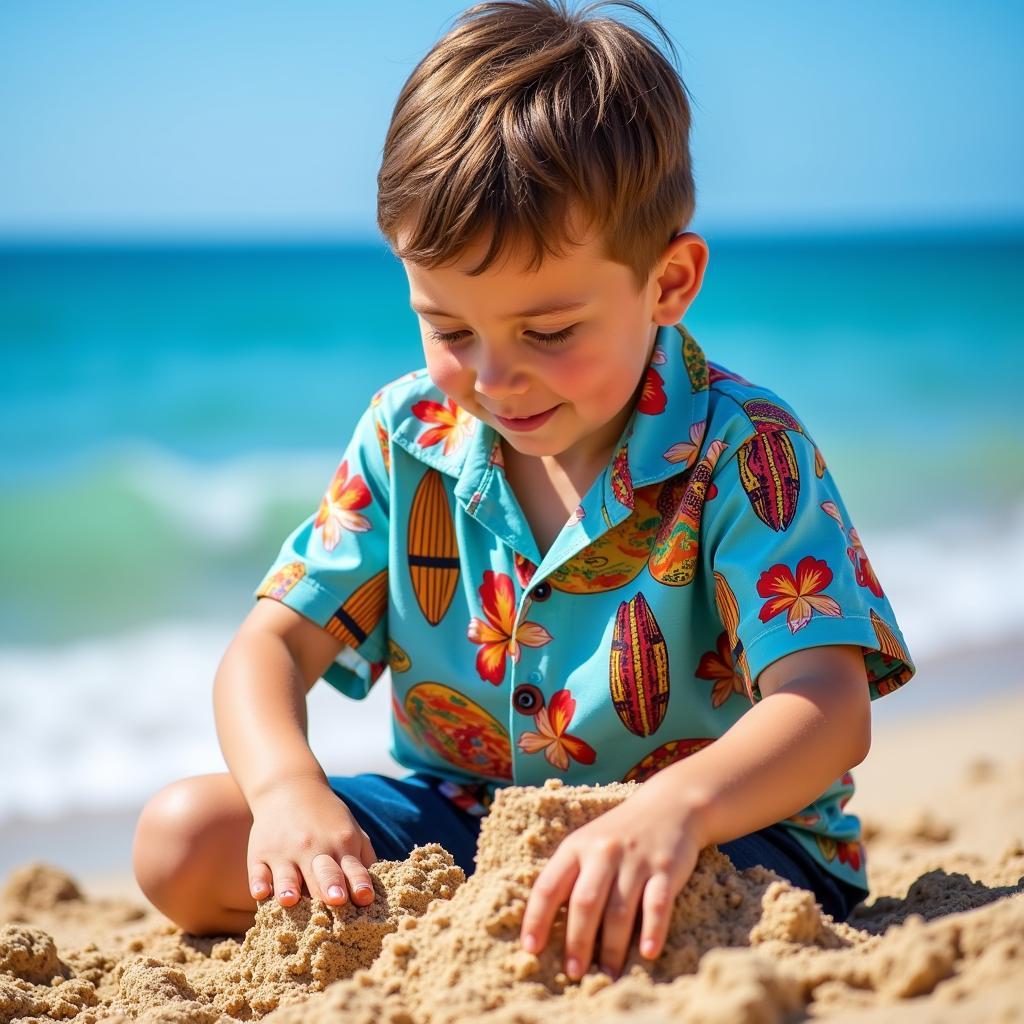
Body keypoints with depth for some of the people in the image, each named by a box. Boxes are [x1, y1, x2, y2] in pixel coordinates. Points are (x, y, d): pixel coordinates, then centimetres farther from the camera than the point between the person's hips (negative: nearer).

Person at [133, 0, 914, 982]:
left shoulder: (743, 456, -18)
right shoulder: (409, 433, -3)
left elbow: (830, 707, -29)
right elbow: (273, 645, -2)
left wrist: (674, 810, -51)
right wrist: (288, 791, -26)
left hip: (726, 831, -4)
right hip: (458, 819, 5)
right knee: (184, 838, -10)